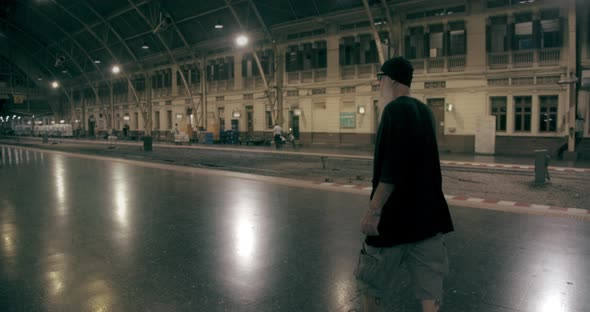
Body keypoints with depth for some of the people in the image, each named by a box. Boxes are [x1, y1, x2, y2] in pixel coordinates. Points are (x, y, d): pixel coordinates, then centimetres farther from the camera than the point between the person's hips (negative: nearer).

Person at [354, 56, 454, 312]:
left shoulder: (395, 110, -14)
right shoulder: (425, 111, 11)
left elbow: (392, 168, -24)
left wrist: (374, 209, -24)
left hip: (395, 216, -8)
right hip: (429, 215, 8)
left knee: (373, 286, 11)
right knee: (430, 288, 11)